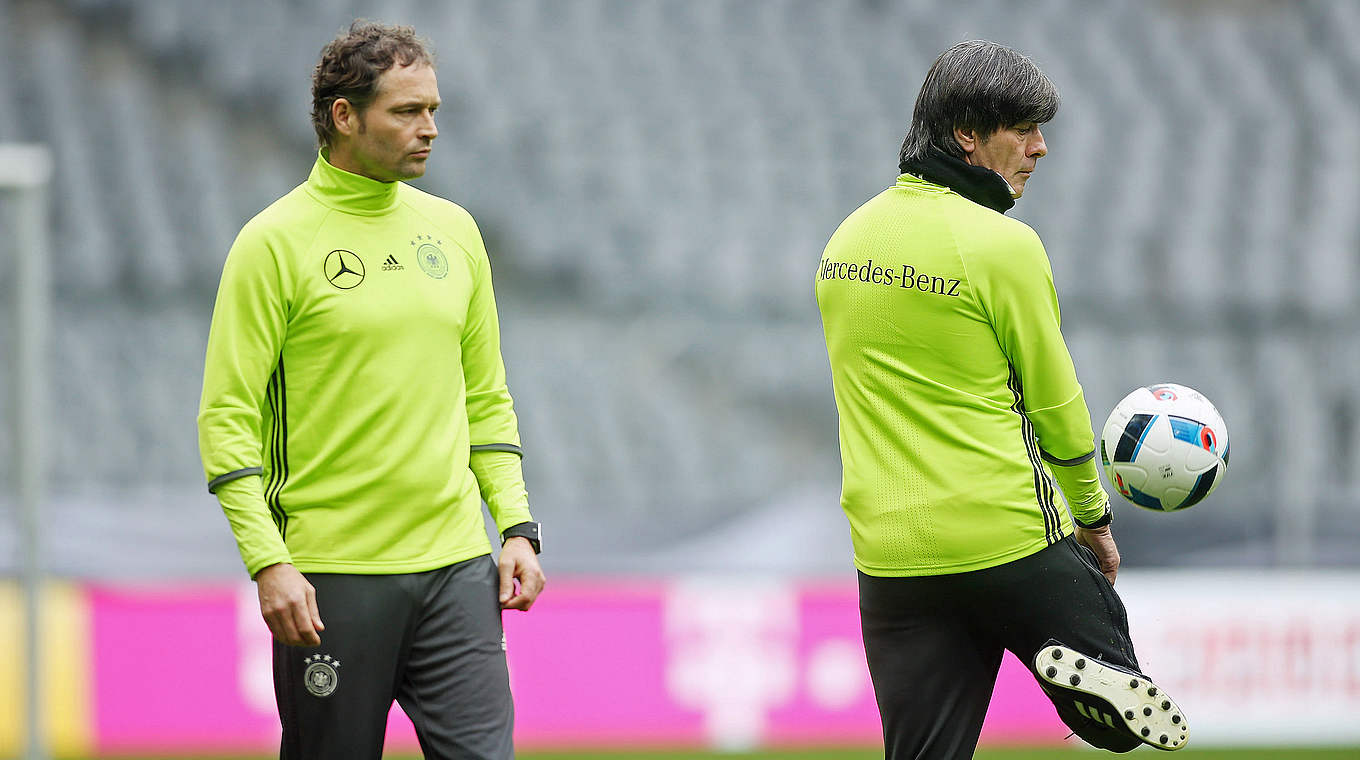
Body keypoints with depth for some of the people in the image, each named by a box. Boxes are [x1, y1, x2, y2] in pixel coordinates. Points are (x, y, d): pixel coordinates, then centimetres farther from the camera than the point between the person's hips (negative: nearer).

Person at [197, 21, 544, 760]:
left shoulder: (452, 229, 12)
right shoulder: (276, 243, -6)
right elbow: (228, 416, -8)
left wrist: (516, 527, 7)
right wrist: (268, 562, -17)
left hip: (455, 564, 4)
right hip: (331, 577, -4)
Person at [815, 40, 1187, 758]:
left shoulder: (848, 238, 8)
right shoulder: (1002, 245, -12)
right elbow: (1054, 402, -4)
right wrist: (1093, 518, 11)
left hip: (888, 553, 6)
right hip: (1012, 536, -5)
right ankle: (1096, 673, -26)